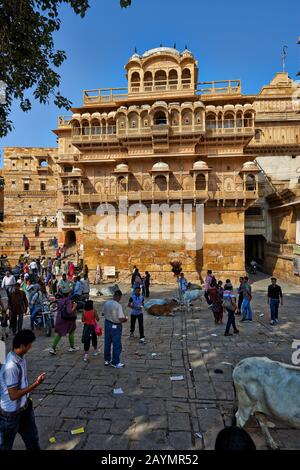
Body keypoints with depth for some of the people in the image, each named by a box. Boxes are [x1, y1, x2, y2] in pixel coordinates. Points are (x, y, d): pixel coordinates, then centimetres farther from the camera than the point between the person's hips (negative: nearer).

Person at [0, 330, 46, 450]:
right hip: (11, 413, -8)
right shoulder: (11, 366, -34)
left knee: (32, 439, 23)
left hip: (24, 407, 8)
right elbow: (13, 395, -28)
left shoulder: (20, 357, -6)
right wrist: (36, 384, -26)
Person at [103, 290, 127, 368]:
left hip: (107, 323, 7)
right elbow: (121, 319, -25)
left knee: (107, 343, 20)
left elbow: (104, 313, 7)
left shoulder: (106, 303, -5)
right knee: (117, 345, 9)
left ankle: (107, 360, 34)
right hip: (115, 326, -7)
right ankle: (115, 363, 20)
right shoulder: (118, 306, -25)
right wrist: (125, 319, -5)